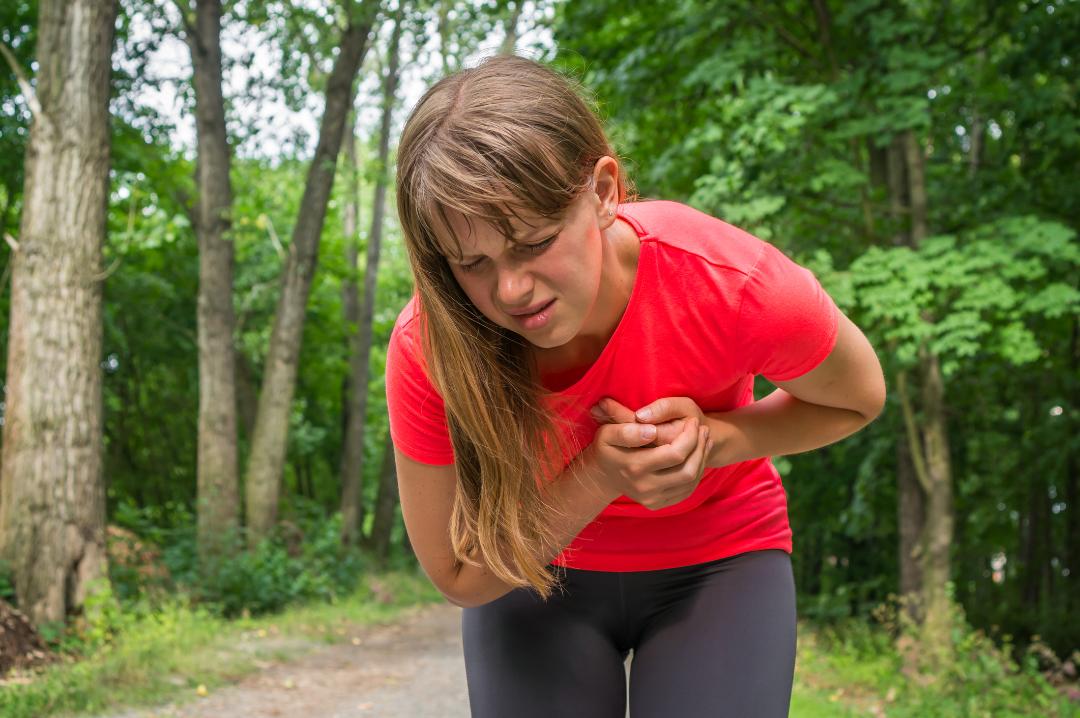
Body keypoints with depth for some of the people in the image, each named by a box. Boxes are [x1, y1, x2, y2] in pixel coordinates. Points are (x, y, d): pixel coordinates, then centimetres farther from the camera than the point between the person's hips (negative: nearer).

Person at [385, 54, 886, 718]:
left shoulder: (732, 284, -31)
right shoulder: (427, 349, -27)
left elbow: (857, 400, -8)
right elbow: (461, 577, -17)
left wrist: (710, 439, -27)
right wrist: (597, 475, -32)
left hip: (716, 560, 0)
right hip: (538, 568, 1)